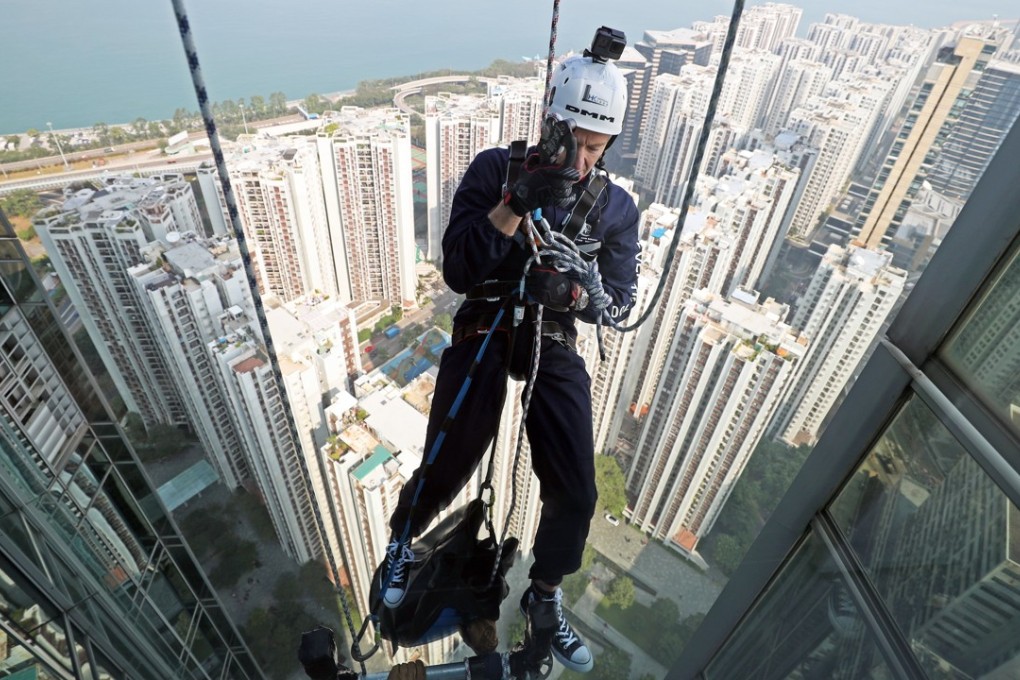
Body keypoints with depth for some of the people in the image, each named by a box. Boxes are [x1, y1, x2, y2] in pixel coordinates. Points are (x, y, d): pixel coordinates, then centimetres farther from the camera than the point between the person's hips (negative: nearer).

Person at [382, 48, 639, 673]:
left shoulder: (616, 208, 0)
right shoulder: (496, 169, -8)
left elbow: (620, 304, -1)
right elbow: (457, 272, -15)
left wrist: (571, 292, -22)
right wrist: (515, 202, -27)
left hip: (555, 345, 3)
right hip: (483, 334, -2)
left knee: (576, 493, 2)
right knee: (442, 472, 3)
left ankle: (545, 596, 33)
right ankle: (402, 543, 41)